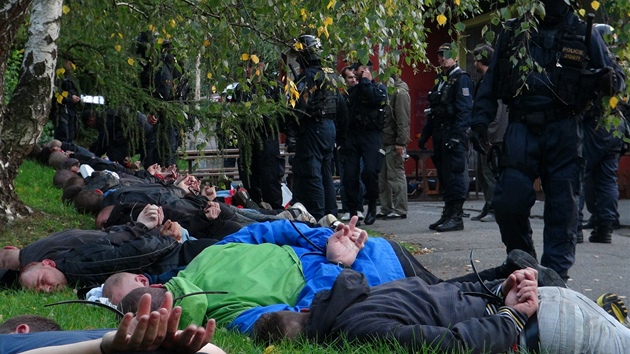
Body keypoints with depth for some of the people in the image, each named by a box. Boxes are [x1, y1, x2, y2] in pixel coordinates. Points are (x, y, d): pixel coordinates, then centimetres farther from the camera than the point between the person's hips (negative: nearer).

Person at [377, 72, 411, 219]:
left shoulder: (400, 93, -11)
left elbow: (403, 120, -16)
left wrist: (400, 142, -20)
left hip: (394, 143, -9)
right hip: (385, 141, 9)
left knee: (396, 176, -5)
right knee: (383, 177, 11)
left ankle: (400, 210, 0)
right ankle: (386, 209, 17)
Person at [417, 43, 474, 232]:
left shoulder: (461, 79, -7)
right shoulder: (441, 81, 21)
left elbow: (464, 110, -17)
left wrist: (456, 135, -24)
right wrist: (424, 134, 19)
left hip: (454, 137, -9)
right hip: (440, 136, 9)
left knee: (455, 175, -7)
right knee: (444, 177, 11)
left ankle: (456, 217, -5)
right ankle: (448, 214, 17)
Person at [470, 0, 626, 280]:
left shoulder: (584, 33, 9)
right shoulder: (512, 33, 13)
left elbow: (616, 76, 13)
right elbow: (491, 82, 15)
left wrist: (609, 80, -11)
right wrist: (480, 120, 4)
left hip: (564, 132, -1)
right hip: (522, 128, 1)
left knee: (562, 207, 0)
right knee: (508, 201, -6)